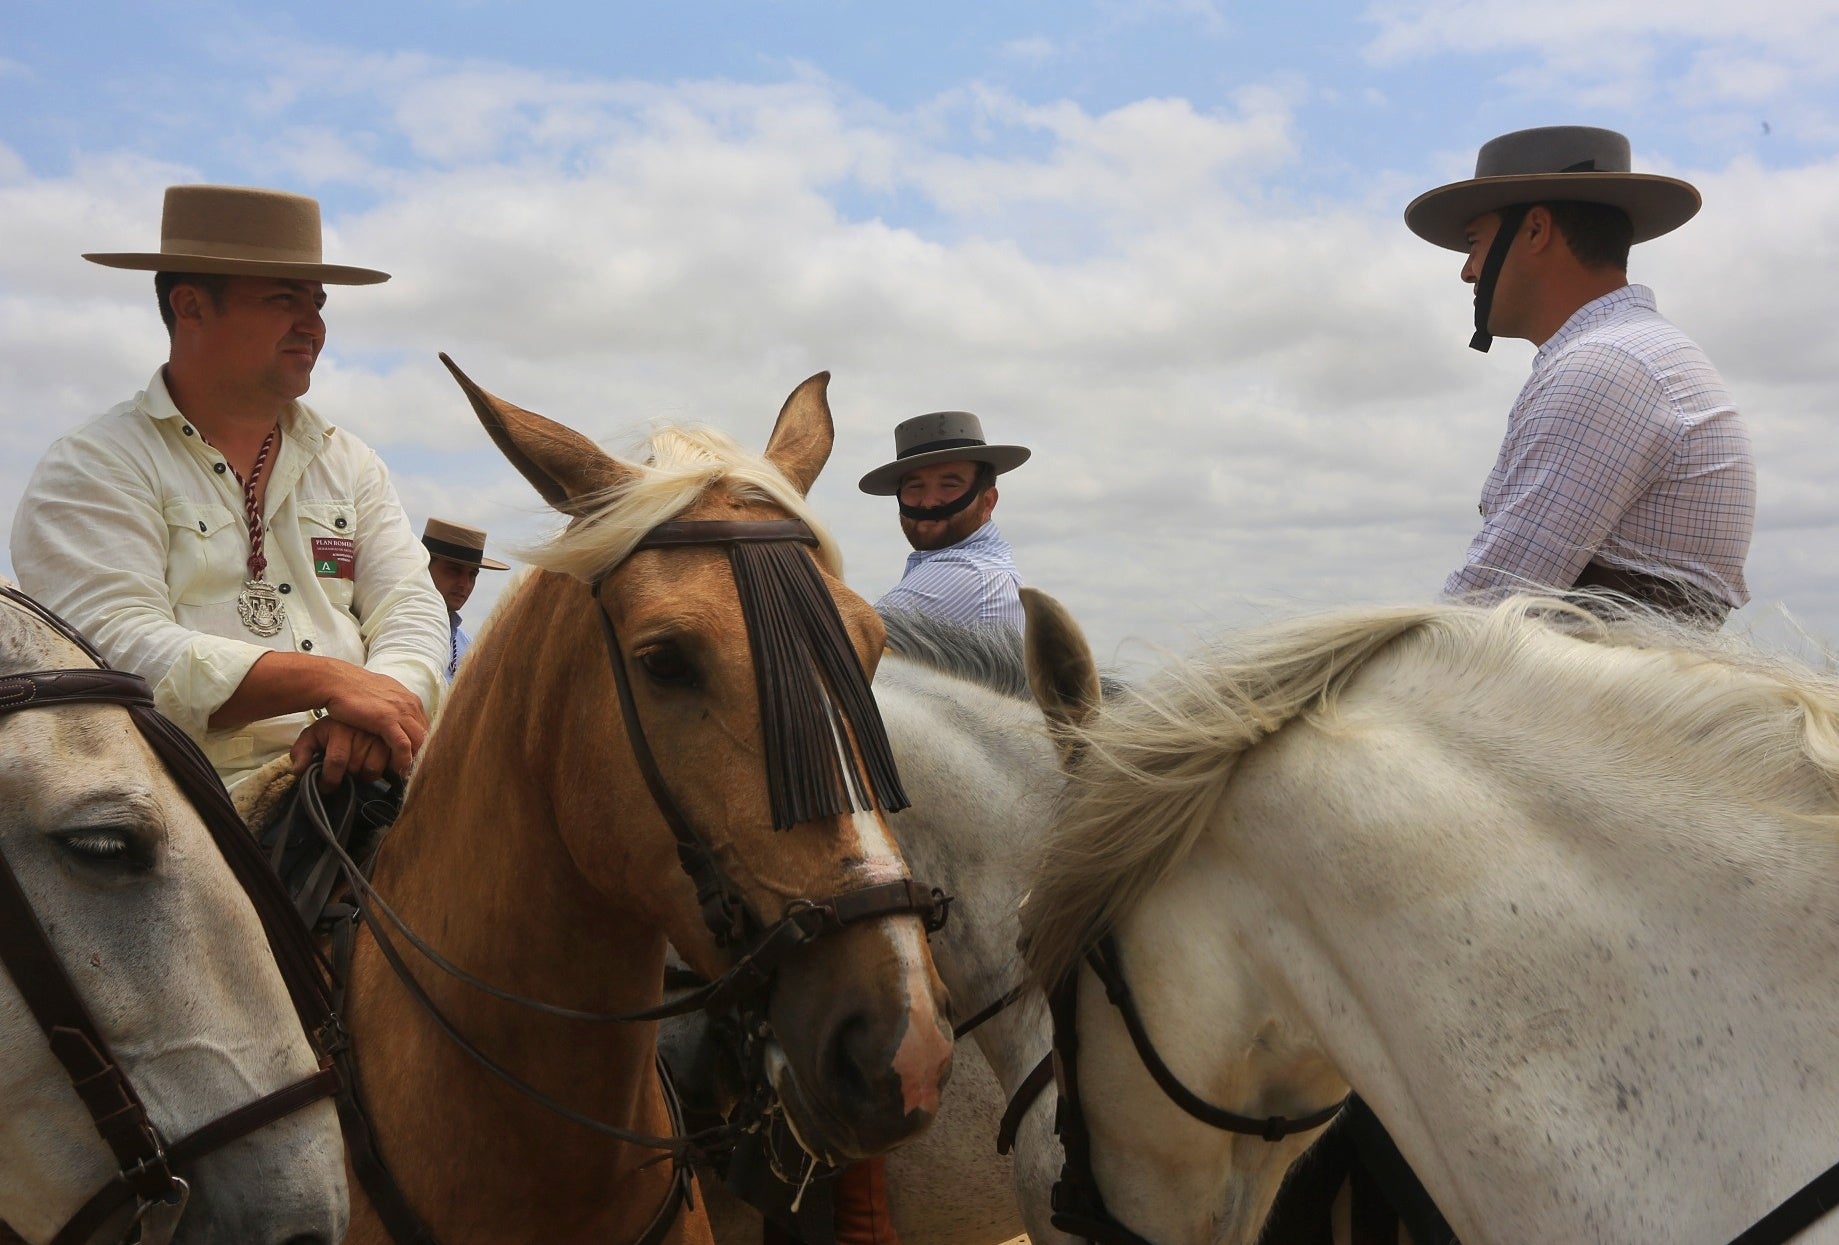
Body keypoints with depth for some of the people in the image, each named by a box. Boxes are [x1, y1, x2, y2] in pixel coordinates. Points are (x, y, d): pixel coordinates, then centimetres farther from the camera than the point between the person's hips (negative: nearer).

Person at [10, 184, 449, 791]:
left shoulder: (350, 462, 18)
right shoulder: (94, 468, 2)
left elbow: (412, 610, 8)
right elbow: (119, 646, -12)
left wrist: (379, 702, -15)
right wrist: (329, 679, -21)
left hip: (362, 777, 6)